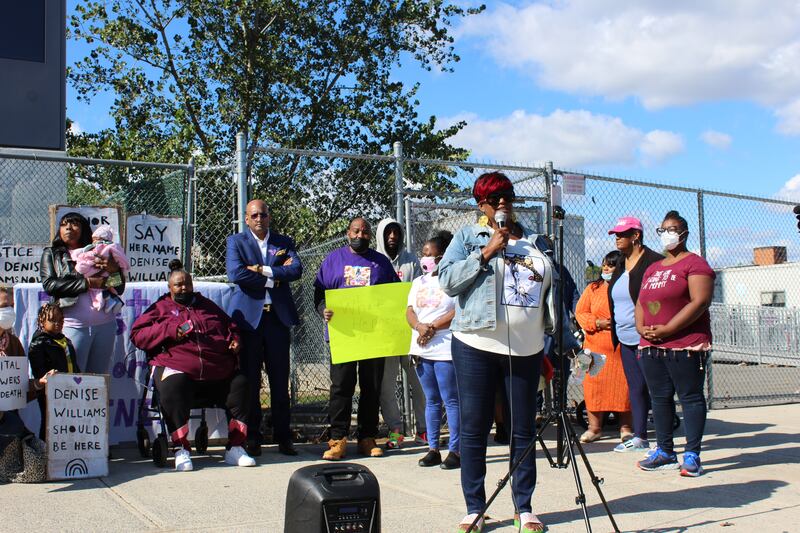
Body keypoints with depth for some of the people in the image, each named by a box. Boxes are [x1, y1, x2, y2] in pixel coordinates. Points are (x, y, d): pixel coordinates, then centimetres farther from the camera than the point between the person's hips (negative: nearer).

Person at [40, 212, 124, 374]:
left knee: (99, 377, 6)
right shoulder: (51, 254, 13)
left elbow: (119, 289, 12)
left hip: (105, 323, 2)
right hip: (73, 324, -2)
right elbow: (49, 284, -4)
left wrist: (115, 270, -9)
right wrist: (86, 283, -9)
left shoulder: (97, 253, 15)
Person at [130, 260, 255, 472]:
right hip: (178, 368, -3)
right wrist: (169, 331, -5)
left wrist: (235, 340, 15)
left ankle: (235, 448, -13)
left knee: (241, 384, -20)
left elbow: (231, 327, 38)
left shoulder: (207, 305, 30)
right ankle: (182, 449, -27)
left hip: (219, 372, 4)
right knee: (172, 387, -36)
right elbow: (137, 335, 8)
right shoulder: (160, 308, 19)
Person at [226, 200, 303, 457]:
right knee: (250, 380, 0)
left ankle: (283, 436, 10)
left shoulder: (284, 241, 14)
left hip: (278, 317, 2)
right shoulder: (236, 241, 6)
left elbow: (296, 269, -3)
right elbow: (235, 274, -11)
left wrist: (263, 270, -12)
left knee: (280, 380, 4)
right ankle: (252, 437, 8)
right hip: (249, 317, -2)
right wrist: (274, 278, -8)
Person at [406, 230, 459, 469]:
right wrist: (420, 327, -11)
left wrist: (432, 327, -14)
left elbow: (459, 312, -13)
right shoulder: (419, 282, 18)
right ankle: (433, 449, 15)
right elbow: (410, 311, 10)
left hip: (445, 349, -6)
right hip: (421, 349, 7)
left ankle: (455, 450, 1)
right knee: (431, 400, 11)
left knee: (451, 400, -4)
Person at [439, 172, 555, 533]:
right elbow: (447, 281, -8)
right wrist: (486, 253, -12)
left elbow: (550, 297, 18)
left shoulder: (534, 243, 14)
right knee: (473, 429, 1)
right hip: (475, 345, -3)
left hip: (526, 349, 3)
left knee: (523, 430, 7)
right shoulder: (468, 237, 5)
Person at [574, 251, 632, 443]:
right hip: (596, 346, 2)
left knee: (624, 386, 1)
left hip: (623, 347, -1)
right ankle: (594, 427, 9)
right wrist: (597, 322, -9)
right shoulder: (593, 288, 10)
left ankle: (625, 427, 13)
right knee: (594, 385, 0)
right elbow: (580, 312, 8)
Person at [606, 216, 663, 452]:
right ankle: (639, 437, 15)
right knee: (636, 387, 10)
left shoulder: (654, 262, -9)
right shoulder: (621, 266, 17)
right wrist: (615, 334, 19)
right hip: (626, 339, 8)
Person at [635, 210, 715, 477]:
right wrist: (642, 327, -1)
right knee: (659, 398, 9)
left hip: (686, 345, -7)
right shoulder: (653, 268, 21)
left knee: (690, 397, -2)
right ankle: (664, 452, 16)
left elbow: (700, 302, -14)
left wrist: (667, 329, -18)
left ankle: (692, 455, 2)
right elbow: (641, 302, 21)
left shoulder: (695, 263, -3)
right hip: (651, 346, 8)